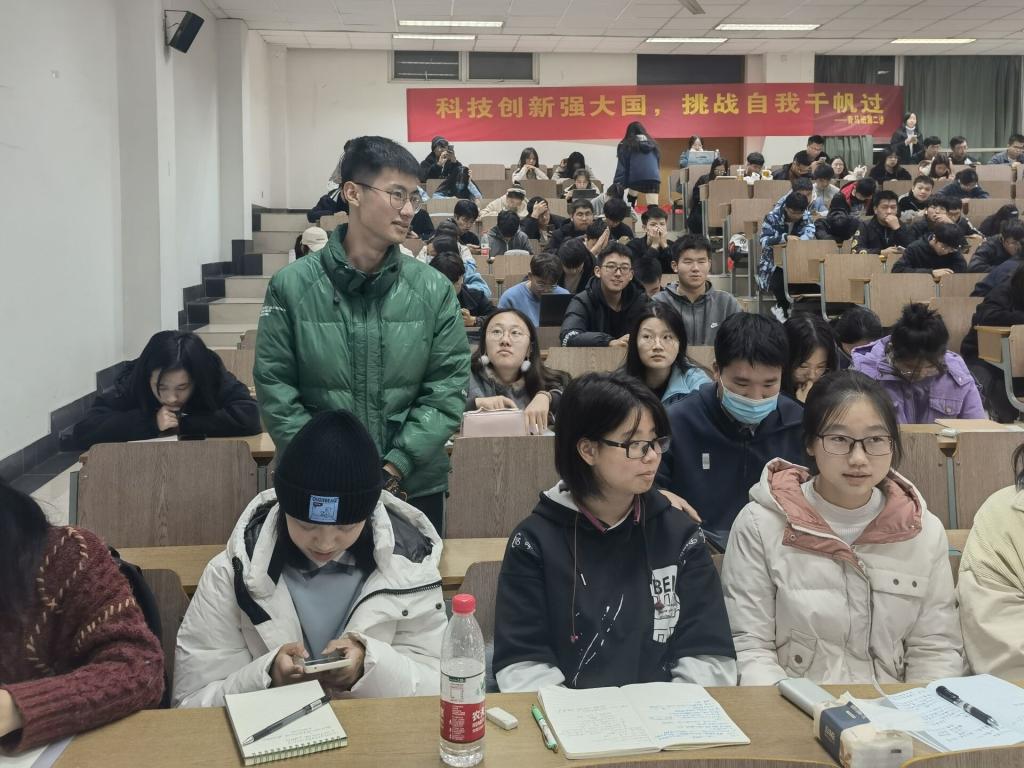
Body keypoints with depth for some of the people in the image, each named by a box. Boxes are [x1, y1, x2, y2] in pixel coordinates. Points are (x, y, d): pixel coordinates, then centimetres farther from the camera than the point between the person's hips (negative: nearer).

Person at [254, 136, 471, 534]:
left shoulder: (433, 289, -2)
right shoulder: (292, 286, -5)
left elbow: (448, 388, -4)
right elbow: (274, 386, -5)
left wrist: (395, 467, -13)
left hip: (415, 487, 1)